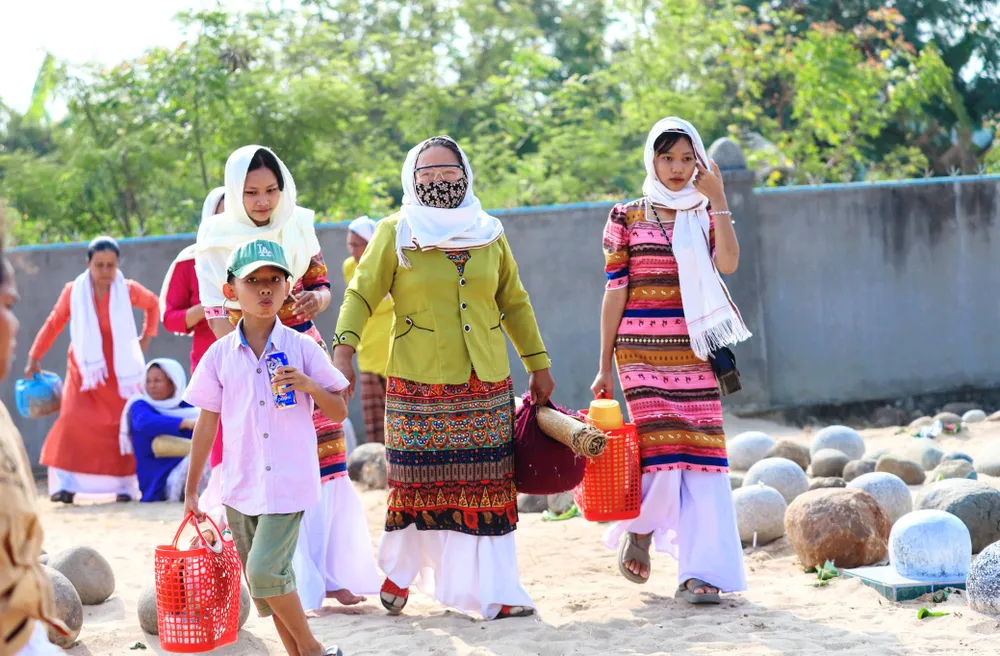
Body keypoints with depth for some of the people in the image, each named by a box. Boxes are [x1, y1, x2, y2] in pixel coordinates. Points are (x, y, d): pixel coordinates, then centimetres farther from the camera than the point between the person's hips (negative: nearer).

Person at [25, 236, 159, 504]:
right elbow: (53, 324, 6)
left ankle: (125, 485, 7)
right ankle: (65, 484, -13)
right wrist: (35, 358, 9)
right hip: (85, 372, -1)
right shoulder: (73, 292, -6)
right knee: (73, 423, -14)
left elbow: (153, 304, 16)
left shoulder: (128, 290, -5)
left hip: (121, 373, 1)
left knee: (125, 427, -2)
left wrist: (146, 337, 11)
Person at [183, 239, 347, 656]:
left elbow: (339, 411, 3)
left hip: (289, 482, -4)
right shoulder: (220, 355, 3)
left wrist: (309, 386, -17)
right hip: (240, 486, 4)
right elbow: (207, 424, 8)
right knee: (265, 581, 9)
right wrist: (191, 490, 10)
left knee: (265, 570, -16)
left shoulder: (302, 349, -2)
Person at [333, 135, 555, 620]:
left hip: (487, 388, 3)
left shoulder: (489, 235, 13)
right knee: (419, 484, -2)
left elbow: (515, 304, 19)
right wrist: (343, 351, -16)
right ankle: (396, 571, 20)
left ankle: (494, 591, 3)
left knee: (488, 486, 0)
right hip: (419, 386, -3)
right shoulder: (395, 233, 3)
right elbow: (361, 295, -1)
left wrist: (538, 365, 19)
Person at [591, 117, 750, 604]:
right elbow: (615, 292, 4)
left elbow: (728, 263, -9)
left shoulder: (705, 216, 11)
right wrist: (604, 366, 2)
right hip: (642, 353, -2)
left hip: (694, 353, 2)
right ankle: (638, 529, 18)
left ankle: (700, 570, -4)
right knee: (661, 448, -12)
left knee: (702, 452, -7)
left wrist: (717, 200, -12)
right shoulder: (628, 218, 5)